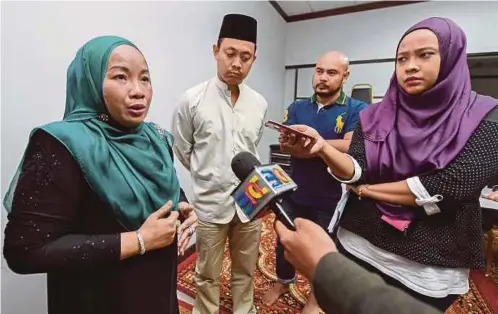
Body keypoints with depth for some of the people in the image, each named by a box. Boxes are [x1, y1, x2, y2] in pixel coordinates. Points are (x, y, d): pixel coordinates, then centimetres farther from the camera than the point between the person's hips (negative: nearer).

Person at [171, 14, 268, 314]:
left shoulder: (260, 104, 0)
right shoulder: (192, 99, -10)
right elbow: (181, 152, 1)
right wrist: (209, 177, 7)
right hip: (210, 203, -3)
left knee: (246, 271, 22)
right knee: (208, 275, 18)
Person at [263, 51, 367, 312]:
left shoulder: (357, 110, -10)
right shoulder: (296, 108, 1)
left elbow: (350, 148, -25)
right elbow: (285, 145, -11)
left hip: (331, 198, -3)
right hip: (295, 192, 3)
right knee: (284, 242, 20)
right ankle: (283, 282, 49)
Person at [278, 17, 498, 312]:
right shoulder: (374, 117, -1)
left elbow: (449, 188, -20)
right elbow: (354, 171, -11)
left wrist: (366, 190, -12)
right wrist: (322, 147, -31)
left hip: (431, 269, -2)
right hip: (358, 246, 3)